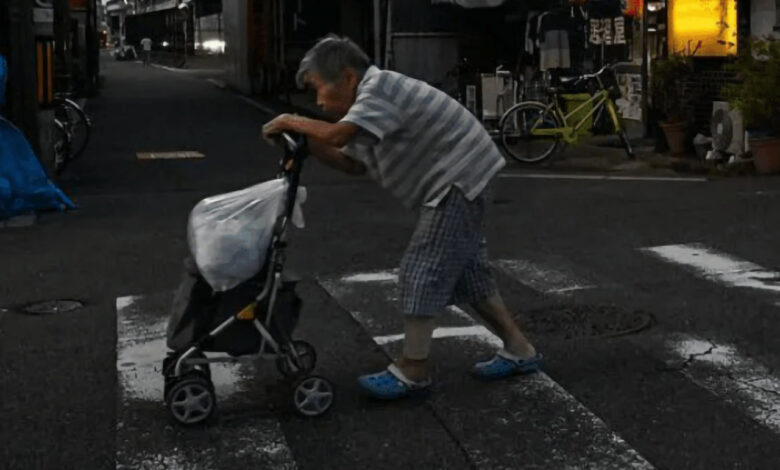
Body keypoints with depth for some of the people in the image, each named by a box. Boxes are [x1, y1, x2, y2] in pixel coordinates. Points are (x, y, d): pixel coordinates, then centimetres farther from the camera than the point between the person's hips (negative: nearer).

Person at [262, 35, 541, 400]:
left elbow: (336, 135, -32)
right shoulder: (368, 101, 12)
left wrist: (292, 123, -16)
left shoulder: (379, 87, -19)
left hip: (459, 180, -11)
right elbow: (353, 164, 13)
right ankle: (518, 351, 24)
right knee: (466, 271, 15)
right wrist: (307, 142, 1)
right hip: (455, 184, 11)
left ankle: (412, 370, -1)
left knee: (423, 271, -8)